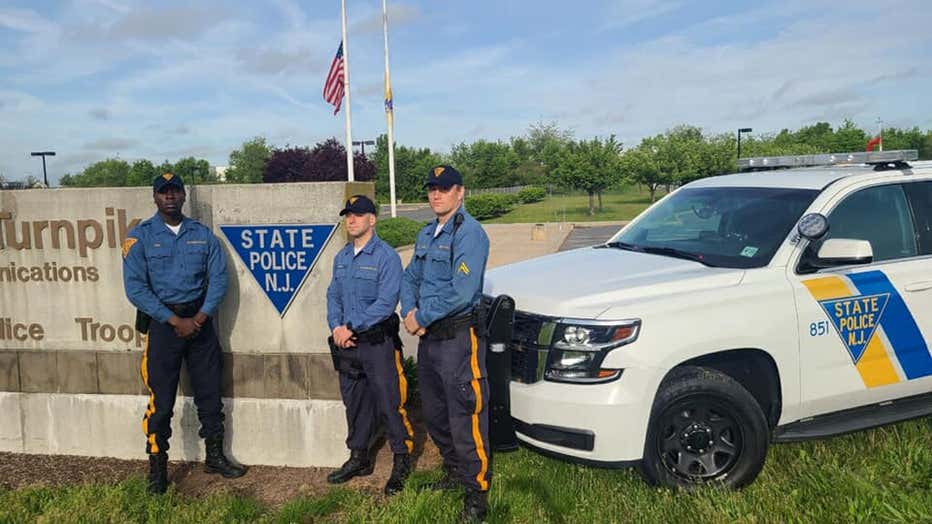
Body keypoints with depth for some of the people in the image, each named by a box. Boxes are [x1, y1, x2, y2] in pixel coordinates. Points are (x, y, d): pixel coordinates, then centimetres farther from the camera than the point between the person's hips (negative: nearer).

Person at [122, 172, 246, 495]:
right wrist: (176, 321, -15)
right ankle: (157, 468, 15)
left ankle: (215, 457, 26)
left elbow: (218, 279, 2)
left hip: (200, 321, 3)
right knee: (161, 401, 1)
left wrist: (200, 318, -11)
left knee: (210, 394, 11)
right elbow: (135, 288, -11)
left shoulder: (203, 235, 6)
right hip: (162, 323, -3)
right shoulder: (140, 237, -4)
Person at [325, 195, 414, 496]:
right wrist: (336, 327, -5)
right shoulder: (341, 257, 13)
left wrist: (351, 329, -17)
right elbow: (333, 295, 13)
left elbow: (386, 302, -18)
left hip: (378, 343, -7)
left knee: (389, 403, -2)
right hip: (347, 345, 7)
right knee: (354, 402, 16)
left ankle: (402, 462, 13)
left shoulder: (386, 256, -11)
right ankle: (359, 458, 31)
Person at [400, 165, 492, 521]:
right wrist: (409, 311, -3)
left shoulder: (469, 233, -14)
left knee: (465, 417, -4)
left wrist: (422, 318, -14)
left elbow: (462, 293, -23)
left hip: (458, 336, -9)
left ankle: (476, 491, 10)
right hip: (428, 337, 9)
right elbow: (410, 278, 17)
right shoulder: (426, 234, 14)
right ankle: (453, 468, 39)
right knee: (434, 413, 20)